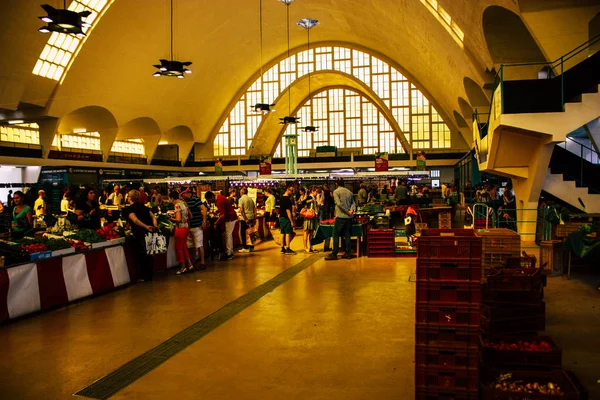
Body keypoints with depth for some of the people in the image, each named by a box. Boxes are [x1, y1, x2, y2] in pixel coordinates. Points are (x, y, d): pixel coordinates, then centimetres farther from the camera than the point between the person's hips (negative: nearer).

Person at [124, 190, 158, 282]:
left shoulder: (129, 209, -3)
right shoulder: (144, 207, 17)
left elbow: (135, 220, -21)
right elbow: (153, 216, 7)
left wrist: (146, 226, -30)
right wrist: (155, 226, -7)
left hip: (140, 234, -6)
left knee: (141, 256, 8)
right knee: (149, 254, 17)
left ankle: (143, 276, 13)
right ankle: (150, 275, 25)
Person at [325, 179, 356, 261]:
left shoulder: (336, 191, -4)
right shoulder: (349, 192, 13)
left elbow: (339, 203, -14)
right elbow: (353, 203, 8)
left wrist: (347, 211, -9)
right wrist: (352, 210, -8)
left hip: (340, 216, -5)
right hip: (349, 217, 6)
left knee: (336, 235, -1)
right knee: (347, 235, 10)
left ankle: (334, 254, -2)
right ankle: (348, 253, 12)